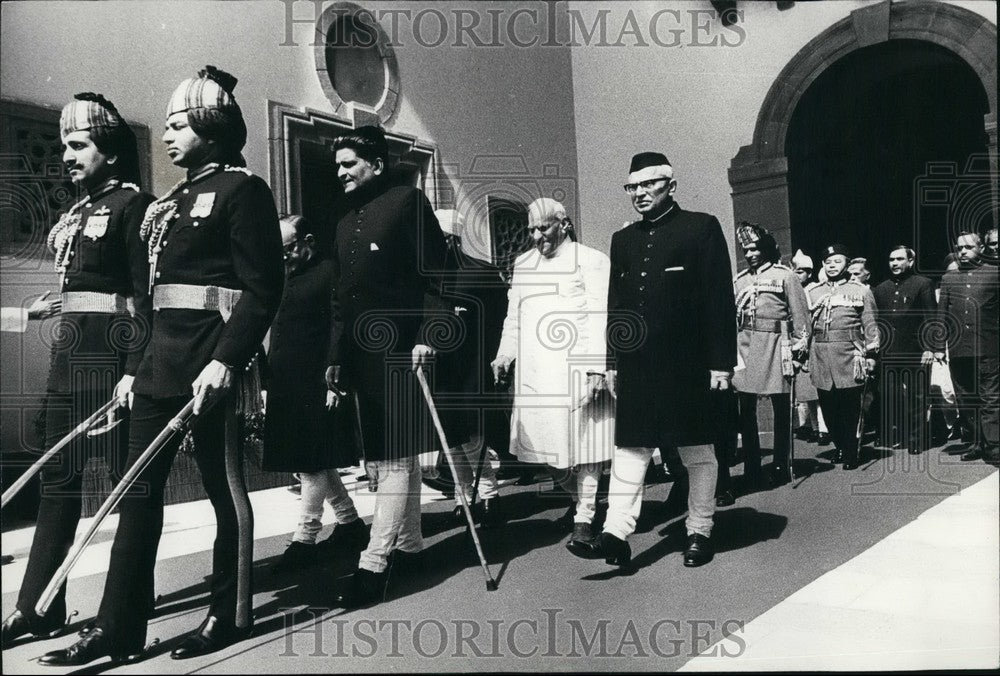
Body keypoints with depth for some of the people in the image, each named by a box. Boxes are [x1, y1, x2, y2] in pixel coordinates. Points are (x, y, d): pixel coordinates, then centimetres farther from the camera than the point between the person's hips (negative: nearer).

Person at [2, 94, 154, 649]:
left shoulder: (133, 205, -8)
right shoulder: (77, 213, 17)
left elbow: (147, 295, -15)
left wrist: (134, 370, -20)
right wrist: (52, 304, 9)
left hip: (112, 353, -9)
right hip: (70, 352, 9)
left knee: (130, 477, 2)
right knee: (59, 477, 11)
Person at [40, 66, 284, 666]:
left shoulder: (242, 189, -5)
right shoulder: (173, 200, 20)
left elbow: (262, 287, -14)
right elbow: (150, 290, 19)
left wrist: (225, 361, -21)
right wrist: (135, 365, 16)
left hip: (210, 355, -9)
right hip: (161, 353, 9)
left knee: (223, 482, 3)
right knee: (140, 488, 9)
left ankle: (230, 615, 18)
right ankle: (119, 627, 18)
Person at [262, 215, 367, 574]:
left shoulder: (329, 272, -7)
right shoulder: (285, 275, 17)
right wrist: (267, 379, 16)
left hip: (317, 385, -9)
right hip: (286, 385, 9)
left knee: (311, 462, -4)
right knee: (315, 461, 13)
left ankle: (305, 538, 5)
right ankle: (350, 522, 26)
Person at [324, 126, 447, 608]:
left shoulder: (407, 202, -2)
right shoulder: (346, 222, 20)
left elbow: (435, 275, -10)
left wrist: (426, 336, -19)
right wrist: (334, 358, 17)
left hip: (399, 351, -8)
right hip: (361, 355, 8)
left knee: (395, 457, -7)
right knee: (378, 456, 13)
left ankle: (375, 563, -5)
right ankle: (407, 543, 26)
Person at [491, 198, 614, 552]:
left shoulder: (591, 261, 0)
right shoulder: (523, 264, 17)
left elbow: (599, 319, -7)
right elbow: (514, 317, 22)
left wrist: (596, 368, -14)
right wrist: (504, 355, 10)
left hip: (575, 370, -5)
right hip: (534, 373, 5)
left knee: (582, 441, -4)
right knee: (545, 443, 7)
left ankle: (584, 520, 6)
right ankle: (578, 497, 30)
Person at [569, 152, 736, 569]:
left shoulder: (702, 228, -1)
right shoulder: (622, 240, 13)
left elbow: (720, 300, -5)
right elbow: (615, 306, 13)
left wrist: (721, 362, -10)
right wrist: (612, 362, 9)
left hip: (688, 364, -4)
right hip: (636, 364, 4)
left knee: (697, 451, 9)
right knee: (629, 448, 2)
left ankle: (699, 531, 22)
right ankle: (616, 534, 4)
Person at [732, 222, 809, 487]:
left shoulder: (785, 275, 3)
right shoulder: (739, 280, 16)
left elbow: (800, 314, 0)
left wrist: (800, 346, -6)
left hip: (775, 345, -4)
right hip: (745, 346, 4)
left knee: (781, 408, 2)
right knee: (746, 409, 2)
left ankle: (781, 466, 11)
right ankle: (751, 468, 10)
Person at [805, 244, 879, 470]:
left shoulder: (861, 291, 7)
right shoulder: (811, 292, 14)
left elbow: (870, 325, 5)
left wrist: (871, 355, -1)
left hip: (849, 355, -3)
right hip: (820, 356, 3)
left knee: (850, 407, -1)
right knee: (828, 407, 6)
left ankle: (851, 454, 9)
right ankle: (840, 447, 23)